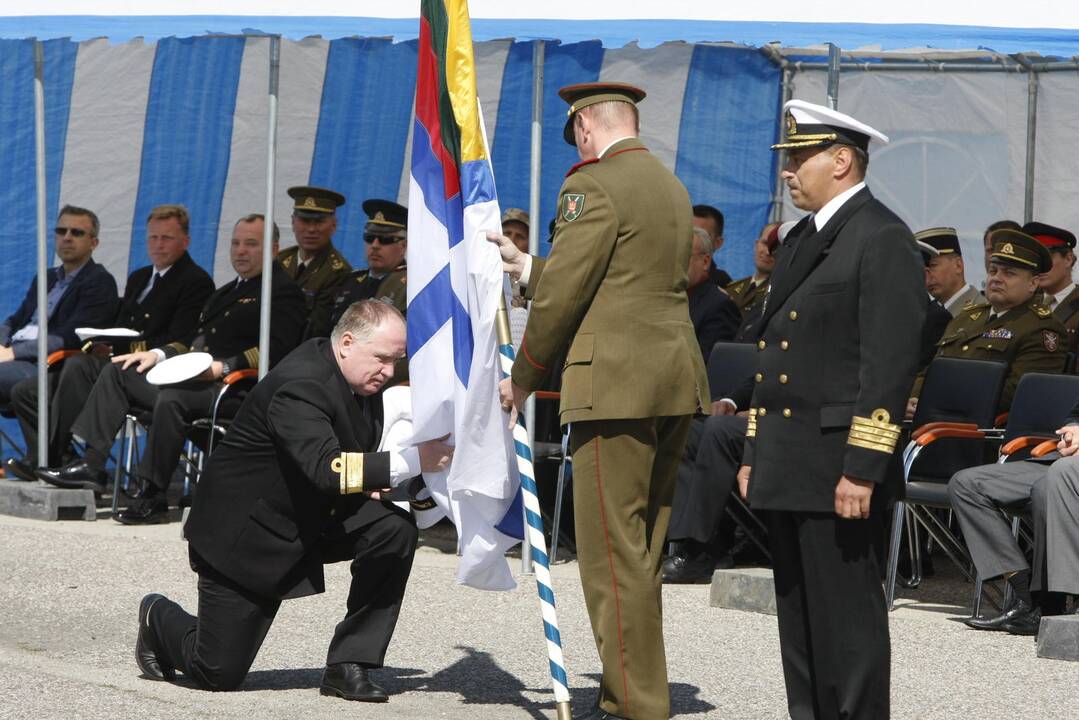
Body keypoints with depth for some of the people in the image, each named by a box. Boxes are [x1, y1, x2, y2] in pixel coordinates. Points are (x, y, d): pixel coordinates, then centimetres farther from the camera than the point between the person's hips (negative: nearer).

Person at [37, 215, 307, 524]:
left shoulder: (284, 293, -1)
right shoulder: (227, 292, 30)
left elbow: (275, 352, -15)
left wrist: (223, 367, -24)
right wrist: (158, 354, 13)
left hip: (229, 385, -10)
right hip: (191, 376, 10)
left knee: (172, 397, -36)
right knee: (117, 372, 2)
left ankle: (153, 497, -30)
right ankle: (91, 465, -7)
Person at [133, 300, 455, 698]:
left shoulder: (363, 380, -2)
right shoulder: (299, 385, -30)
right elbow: (327, 469, -43)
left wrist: (370, 483, -8)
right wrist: (413, 461, -47)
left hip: (314, 518, 8)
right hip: (244, 532, -8)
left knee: (395, 528, -20)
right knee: (219, 674, -4)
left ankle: (348, 665, -11)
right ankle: (160, 619, 32)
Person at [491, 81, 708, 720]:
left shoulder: (593, 185, -9)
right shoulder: (672, 188, 19)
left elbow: (562, 295, -10)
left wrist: (525, 376, 3)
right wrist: (524, 266, 32)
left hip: (617, 384, -9)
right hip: (675, 382, 9)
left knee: (613, 551, -7)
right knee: (642, 550, 14)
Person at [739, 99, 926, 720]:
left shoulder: (882, 239, -11)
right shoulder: (804, 240, 19)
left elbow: (890, 363, -17)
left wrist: (862, 468, -21)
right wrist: (755, 453, 20)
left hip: (840, 467, -9)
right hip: (790, 468, 9)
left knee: (847, 615, -6)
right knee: (799, 615, 12)